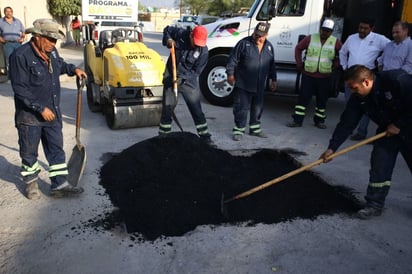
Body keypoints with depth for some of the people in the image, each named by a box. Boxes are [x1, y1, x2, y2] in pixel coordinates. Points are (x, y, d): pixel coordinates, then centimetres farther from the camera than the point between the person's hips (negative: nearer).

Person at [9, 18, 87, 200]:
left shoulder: (51, 52, 1)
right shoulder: (20, 56, -21)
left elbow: (60, 65, 25)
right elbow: (20, 89, -22)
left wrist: (74, 69, 7)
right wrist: (41, 108, -21)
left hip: (52, 112, 7)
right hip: (29, 115, -6)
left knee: (56, 149, 9)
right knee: (29, 151, 11)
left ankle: (60, 185, 19)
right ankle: (31, 182, 33)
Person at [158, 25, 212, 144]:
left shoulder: (203, 51, -16)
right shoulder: (180, 34, -12)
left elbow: (196, 71, -13)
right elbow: (167, 29, 8)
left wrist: (182, 78, -26)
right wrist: (168, 40, -11)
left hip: (189, 80, -1)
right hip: (171, 76, 2)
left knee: (196, 108, -2)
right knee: (167, 107, 8)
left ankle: (204, 136, 8)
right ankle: (163, 134, 21)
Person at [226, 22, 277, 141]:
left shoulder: (269, 46, 8)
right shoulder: (244, 43, -8)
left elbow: (271, 65, 17)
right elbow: (233, 59, -6)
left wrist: (273, 79, 17)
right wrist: (230, 73, -10)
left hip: (259, 86, 5)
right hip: (243, 85, -5)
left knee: (258, 108, 14)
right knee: (242, 108, -2)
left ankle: (255, 128, 29)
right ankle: (239, 130, 10)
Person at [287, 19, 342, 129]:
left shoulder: (336, 42, 3)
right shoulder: (310, 38, 2)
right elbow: (298, 48, 8)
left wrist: (335, 66, -1)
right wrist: (299, 64, 1)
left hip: (325, 77, 1)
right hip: (308, 74, -1)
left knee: (322, 99, 9)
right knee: (303, 97, -1)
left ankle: (319, 120, 21)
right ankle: (297, 120, 4)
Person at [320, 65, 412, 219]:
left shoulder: (398, 80, -30)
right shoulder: (358, 98, -12)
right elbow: (346, 123, -11)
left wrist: (399, 124, -22)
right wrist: (332, 148, -14)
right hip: (387, 132, 5)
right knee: (379, 168, 0)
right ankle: (375, 205, 12)